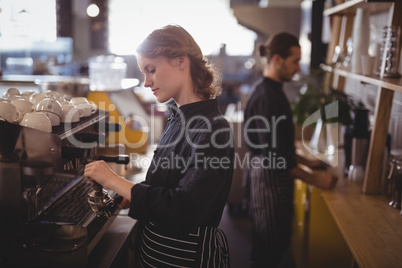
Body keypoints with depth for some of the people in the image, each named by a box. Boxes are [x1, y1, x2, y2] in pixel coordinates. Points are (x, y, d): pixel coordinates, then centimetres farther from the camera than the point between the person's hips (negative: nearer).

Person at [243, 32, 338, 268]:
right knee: (271, 249, 5)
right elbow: (274, 154, -24)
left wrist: (306, 161, 15)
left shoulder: (271, 90, 8)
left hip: (273, 179, 10)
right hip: (271, 180, -10)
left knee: (278, 242, 21)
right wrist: (315, 179, -17)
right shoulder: (267, 97, -22)